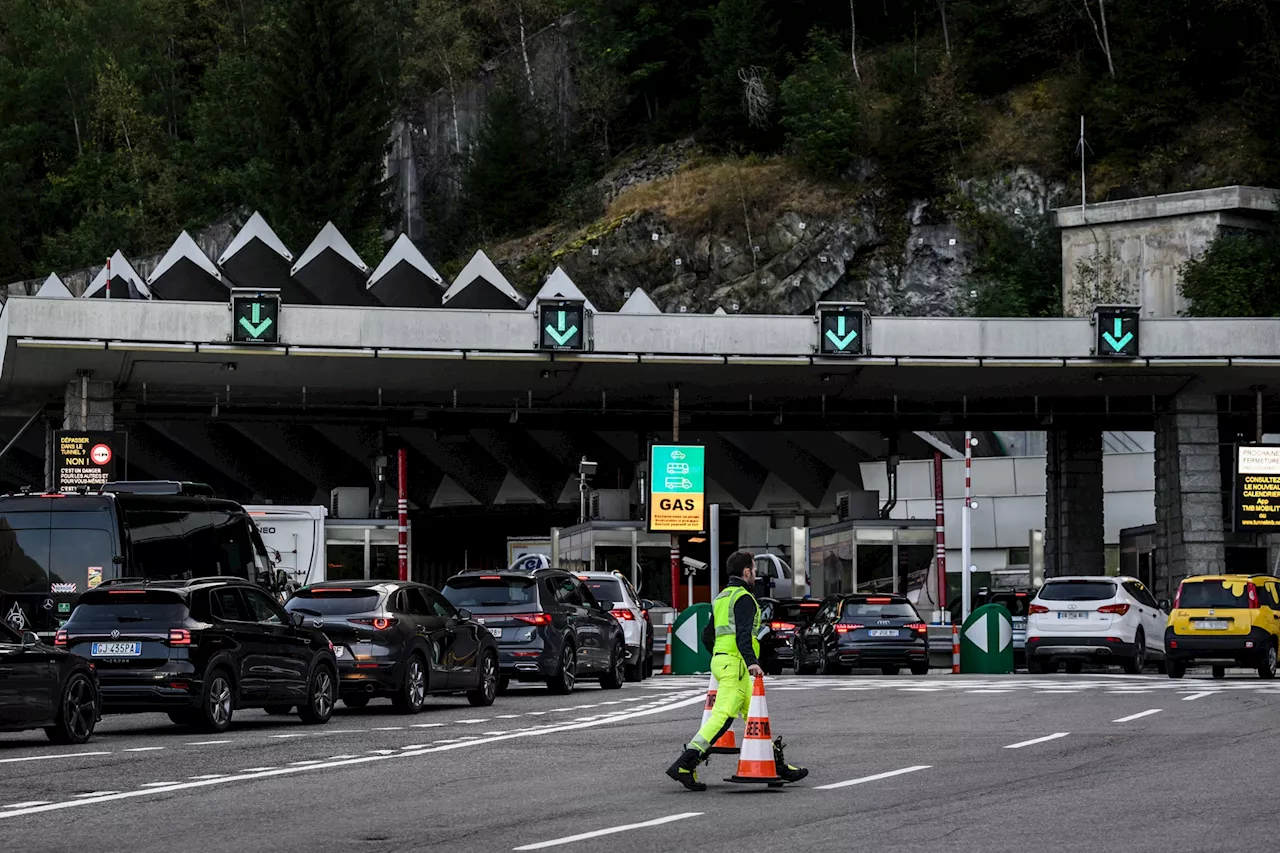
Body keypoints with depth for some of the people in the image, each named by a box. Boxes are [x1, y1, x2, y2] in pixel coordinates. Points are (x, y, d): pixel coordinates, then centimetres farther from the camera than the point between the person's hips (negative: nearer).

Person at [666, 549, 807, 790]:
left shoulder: (721, 598, 21)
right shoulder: (744, 598, -8)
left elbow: (707, 636, 24)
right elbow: (743, 634, -22)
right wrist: (751, 662, -33)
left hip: (720, 660, 11)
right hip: (736, 664, -11)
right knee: (723, 716, -15)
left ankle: (778, 766, 18)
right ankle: (684, 765, -22)